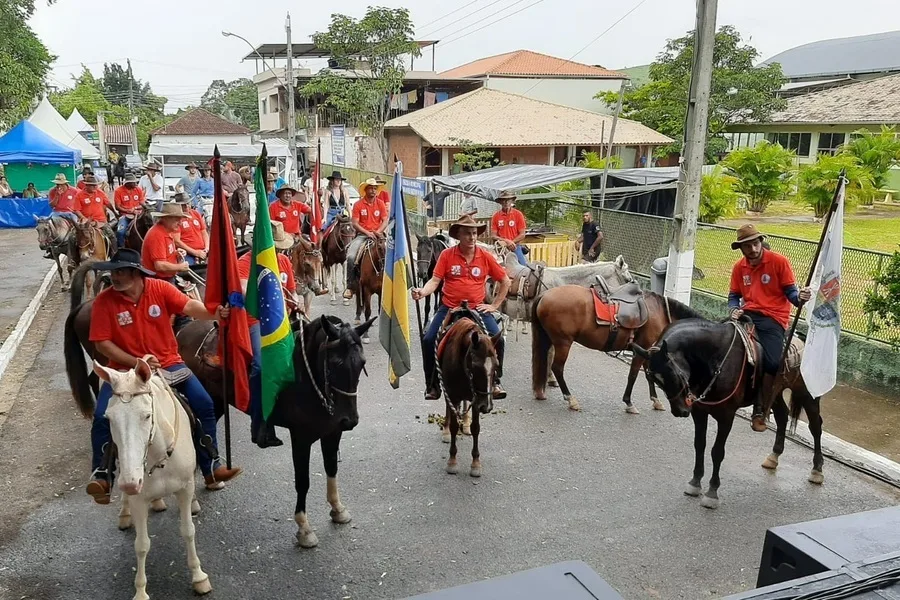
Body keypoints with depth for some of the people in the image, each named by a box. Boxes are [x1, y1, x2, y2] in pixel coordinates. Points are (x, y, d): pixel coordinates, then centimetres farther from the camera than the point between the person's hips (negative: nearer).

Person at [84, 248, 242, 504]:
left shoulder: (160, 288, -9)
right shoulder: (104, 300, -10)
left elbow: (190, 306, -22)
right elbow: (102, 342, -10)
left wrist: (214, 314, -44)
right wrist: (135, 362, -20)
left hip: (168, 364, 1)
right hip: (126, 368, 0)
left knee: (205, 406, -11)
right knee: (102, 416, -18)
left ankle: (210, 469, 2)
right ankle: (101, 475, 4)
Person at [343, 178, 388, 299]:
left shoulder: (380, 204, 7)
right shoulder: (358, 205, 2)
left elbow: (385, 221, 4)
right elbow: (354, 223, -3)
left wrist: (378, 231, -15)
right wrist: (367, 232, -15)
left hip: (377, 234, 1)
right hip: (362, 234, -1)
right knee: (351, 256, -23)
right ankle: (350, 286, -12)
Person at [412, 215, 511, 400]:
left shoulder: (485, 257, 0)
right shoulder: (447, 255, -3)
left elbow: (505, 281, 9)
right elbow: (435, 280, -5)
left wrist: (494, 305, 4)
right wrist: (422, 292, -25)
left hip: (477, 309, 0)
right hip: (449, 308, 0)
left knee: (497, 340, -19)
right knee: (428, 341, -15)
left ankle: (495, 382, 5)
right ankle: (433, 386, 6)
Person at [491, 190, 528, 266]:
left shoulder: (518, 214, 1)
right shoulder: (496, 216, 3)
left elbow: (522, 235, 0)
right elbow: (494, 235, 1)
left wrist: (511, 243, -11)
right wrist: (506, 241, -13)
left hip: (515, 248, 0)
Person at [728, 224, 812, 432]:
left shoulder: (779, 262, -1)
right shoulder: (739, 267, 11)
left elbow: (790, 291, 0)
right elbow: (734, 295, 17)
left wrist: (799, 298, -23)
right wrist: (734, 309, -4)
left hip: (773, 318, -4)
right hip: (748, 315, 4)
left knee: (772, 363, -23)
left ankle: (760, 409, 1)